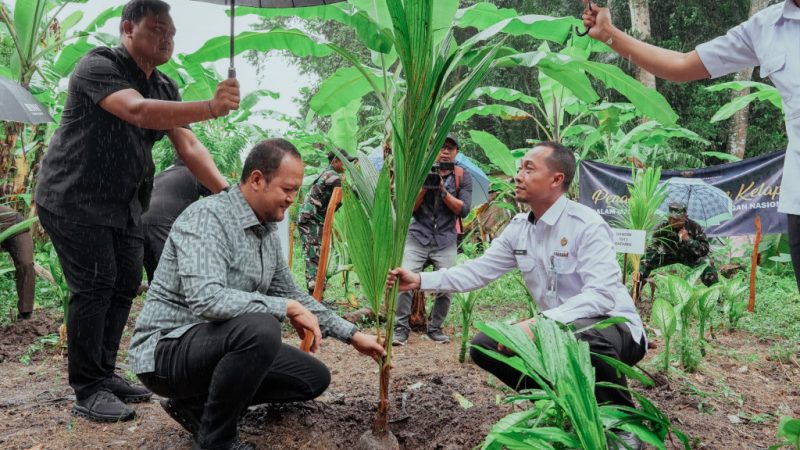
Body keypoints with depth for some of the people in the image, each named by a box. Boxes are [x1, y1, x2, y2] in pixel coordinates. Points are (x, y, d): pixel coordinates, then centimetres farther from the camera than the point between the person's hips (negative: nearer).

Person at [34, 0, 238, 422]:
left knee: (124, 286, 8)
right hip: (74, 199, -8)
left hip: (122, 205, 8)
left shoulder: (165, 87, 8)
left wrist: (226, 191, -15)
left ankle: (104, 374, 22)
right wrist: (211, 108, -47)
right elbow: (139, 112, -35)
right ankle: (87, 392, -1)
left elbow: (187, 145, 0)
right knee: (94, 287, -11)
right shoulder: (98, 67, -17)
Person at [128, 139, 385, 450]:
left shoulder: (268, 234, 7)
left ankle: (197, 403, 9)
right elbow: (206, 300, -35)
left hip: (223, 345, 9)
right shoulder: (207, 217, -21)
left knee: (314, 377, 7)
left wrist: (352, 335, 14)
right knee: (260, 329, -36)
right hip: (167, 349, -9)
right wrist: (287, 308, -28)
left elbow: (292, 295, 19)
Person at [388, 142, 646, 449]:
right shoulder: (518, 228, 2)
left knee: (582, 336, -41)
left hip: (613, 328, -7)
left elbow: (602, 295, -31)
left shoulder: (586, 225, -21)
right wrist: (420, 281, -9)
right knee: (484, 346, -2)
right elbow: (478, 270, 3)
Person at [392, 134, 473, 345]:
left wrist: (443, 191, -15)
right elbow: (409, 208, 3)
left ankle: (435, 328, 10)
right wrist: (424, 188, -12)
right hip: (418, 236, 0)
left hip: (446, 240, 0)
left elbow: (463, 210, -4)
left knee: (445, 287, -9)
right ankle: (401, 328, -4)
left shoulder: (463, 177, 6)